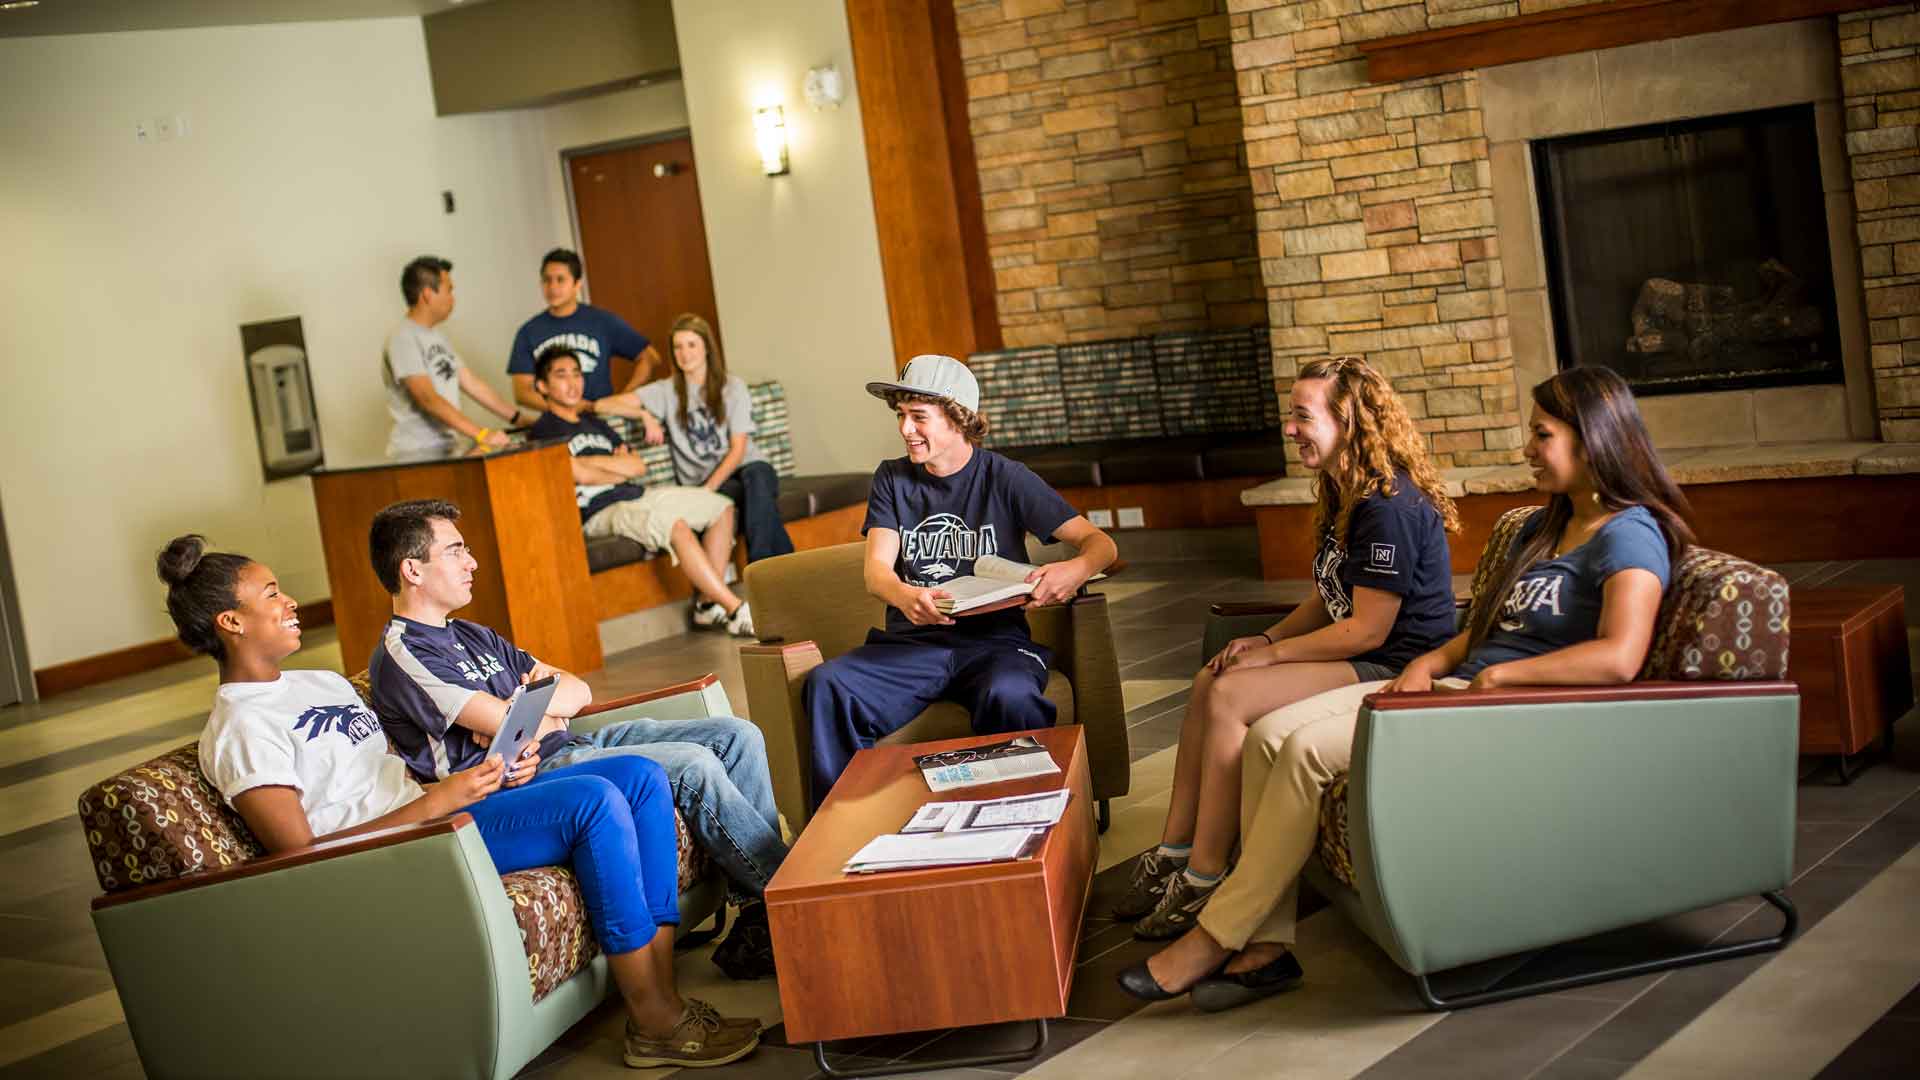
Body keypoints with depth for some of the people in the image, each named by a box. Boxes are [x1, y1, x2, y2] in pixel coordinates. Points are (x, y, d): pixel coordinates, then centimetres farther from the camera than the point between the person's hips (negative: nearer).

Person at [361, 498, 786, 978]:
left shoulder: (470, 636, 23)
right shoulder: (401, 655, -8)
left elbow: (579, 691, 18)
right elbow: (507, 723, -18)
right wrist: (550, 714, 3)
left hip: (568, 744, 10)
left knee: (738, 736, -3)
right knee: (693, 766, -25)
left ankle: (759, 912, -7)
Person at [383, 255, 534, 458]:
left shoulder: (437, 337, 18)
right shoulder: (403, 340, -10)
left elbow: (472, 383, 19)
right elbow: (428, 399, -19)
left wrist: (521, 419, 12)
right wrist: (481, 434, -25)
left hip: (444, 451, 8)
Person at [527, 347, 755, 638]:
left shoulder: (595, 424, 24)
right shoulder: (543, 431, -1)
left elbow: (638, 466, 12)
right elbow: (581, 475, -14)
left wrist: (595, 462, -5)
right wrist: (621, 471, 2)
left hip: (637, 495, 9)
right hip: (600, 513, -9)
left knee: (721, 507, 3)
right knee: (675, 525, -34)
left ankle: (709, 602, -7)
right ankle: (737, 610, -33)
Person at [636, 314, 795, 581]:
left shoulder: (732, 386, 6)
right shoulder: (667, 391, 8)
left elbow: (738, 449, -2)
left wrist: (710, 486, -14)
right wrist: (646, 416, -14)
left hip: (744, 467, 1)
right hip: (704, 482, -1)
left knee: (756, 477, -37)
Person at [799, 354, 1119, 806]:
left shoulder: (1005, 478, 4)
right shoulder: (893, 479, 12)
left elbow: (1100, 543, 1)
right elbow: (876, 570, -1)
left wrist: (1076, 569, -26)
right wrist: (903, 595, -28)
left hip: (994, 639, -3)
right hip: (911, 645, 3)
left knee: (1011, 697, -39)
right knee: (826, 684, -27)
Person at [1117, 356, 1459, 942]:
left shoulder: (1389, 508, -20)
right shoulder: (1346, 497, 13)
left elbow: (1367, 629, -21)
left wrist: (1273, 654, -14)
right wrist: (1266, 639, 2)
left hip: (1394, 670, -11)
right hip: (1356, 658, 11)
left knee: (1230, 696, -21)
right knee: (1208, 681, 2)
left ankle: (1203, 879, -15)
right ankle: (1175, 851, 1)